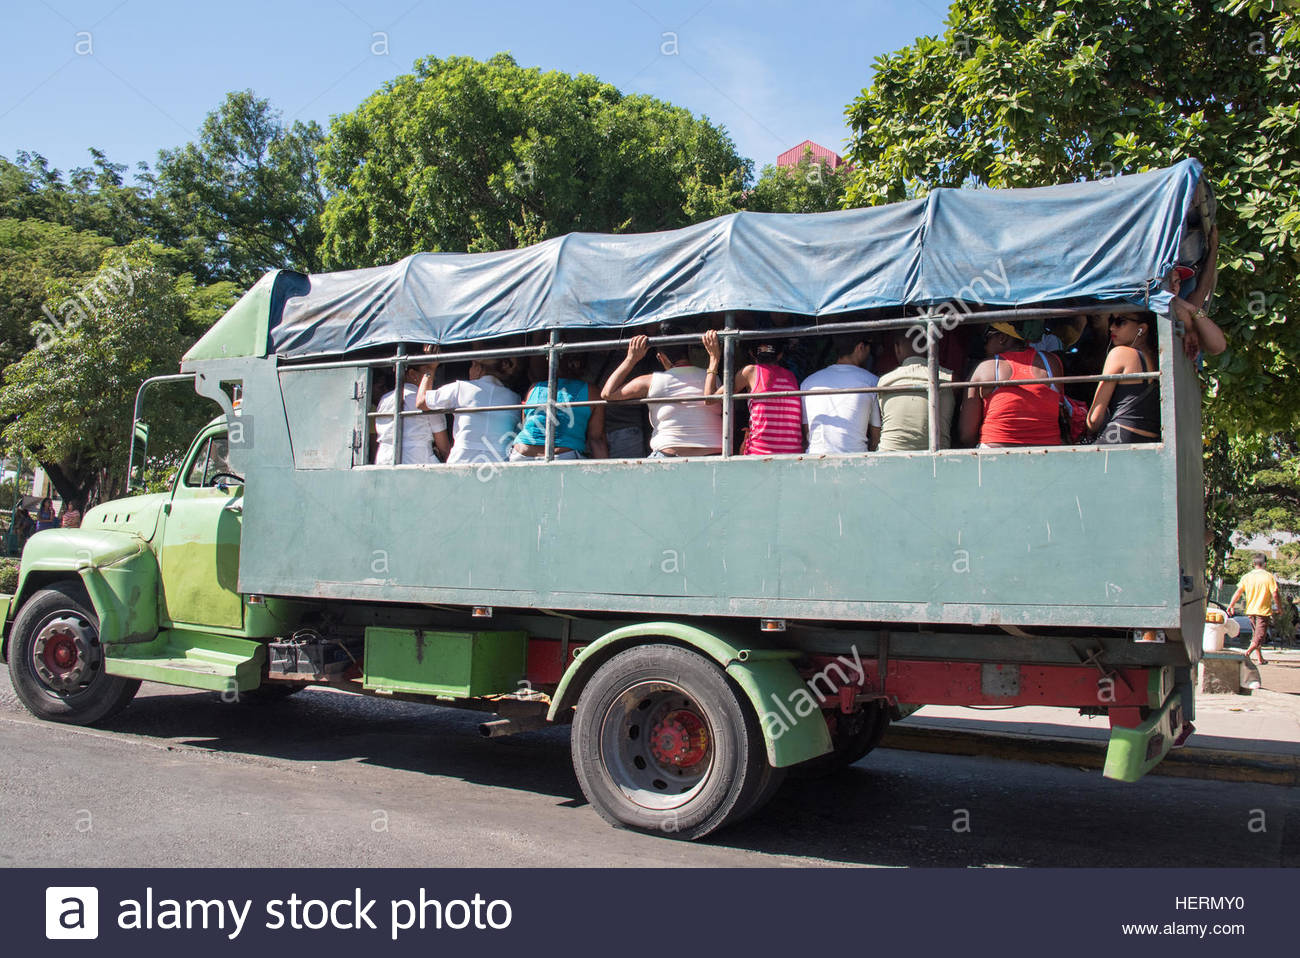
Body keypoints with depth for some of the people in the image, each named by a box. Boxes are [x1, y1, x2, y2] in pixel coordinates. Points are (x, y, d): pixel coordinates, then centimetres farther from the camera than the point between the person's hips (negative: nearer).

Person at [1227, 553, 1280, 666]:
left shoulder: (1247, 576, 1)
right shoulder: (1269, 576, -9)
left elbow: (1238, 592, -5)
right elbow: (1274, 593, -10)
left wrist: (1231, 605, -2)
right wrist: (1278, 607, 3)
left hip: (1251, 610, 4)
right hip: (1263, 610, -4)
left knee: (1256, 634, 17)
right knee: (1260, 635, -2)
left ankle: (1261, 659, 23)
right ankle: (1247, 652, -24)